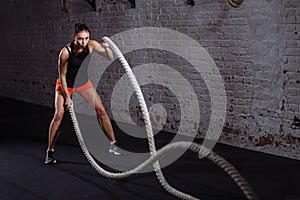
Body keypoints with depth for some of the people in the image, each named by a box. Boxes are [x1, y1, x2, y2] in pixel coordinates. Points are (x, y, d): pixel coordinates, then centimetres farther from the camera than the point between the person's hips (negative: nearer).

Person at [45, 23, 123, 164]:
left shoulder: (91, 45, -21)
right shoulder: (65, 52, -30)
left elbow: (110, 58, -15)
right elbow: (62, 75, -20)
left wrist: (106, 47, -35)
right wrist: (67, 97, -20)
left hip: (83, 82, 3)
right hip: (65, 84, -3)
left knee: (101, 110, -3)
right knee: (59, 115, -14)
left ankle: (113, 144, 8)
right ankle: (50, 151, 0)